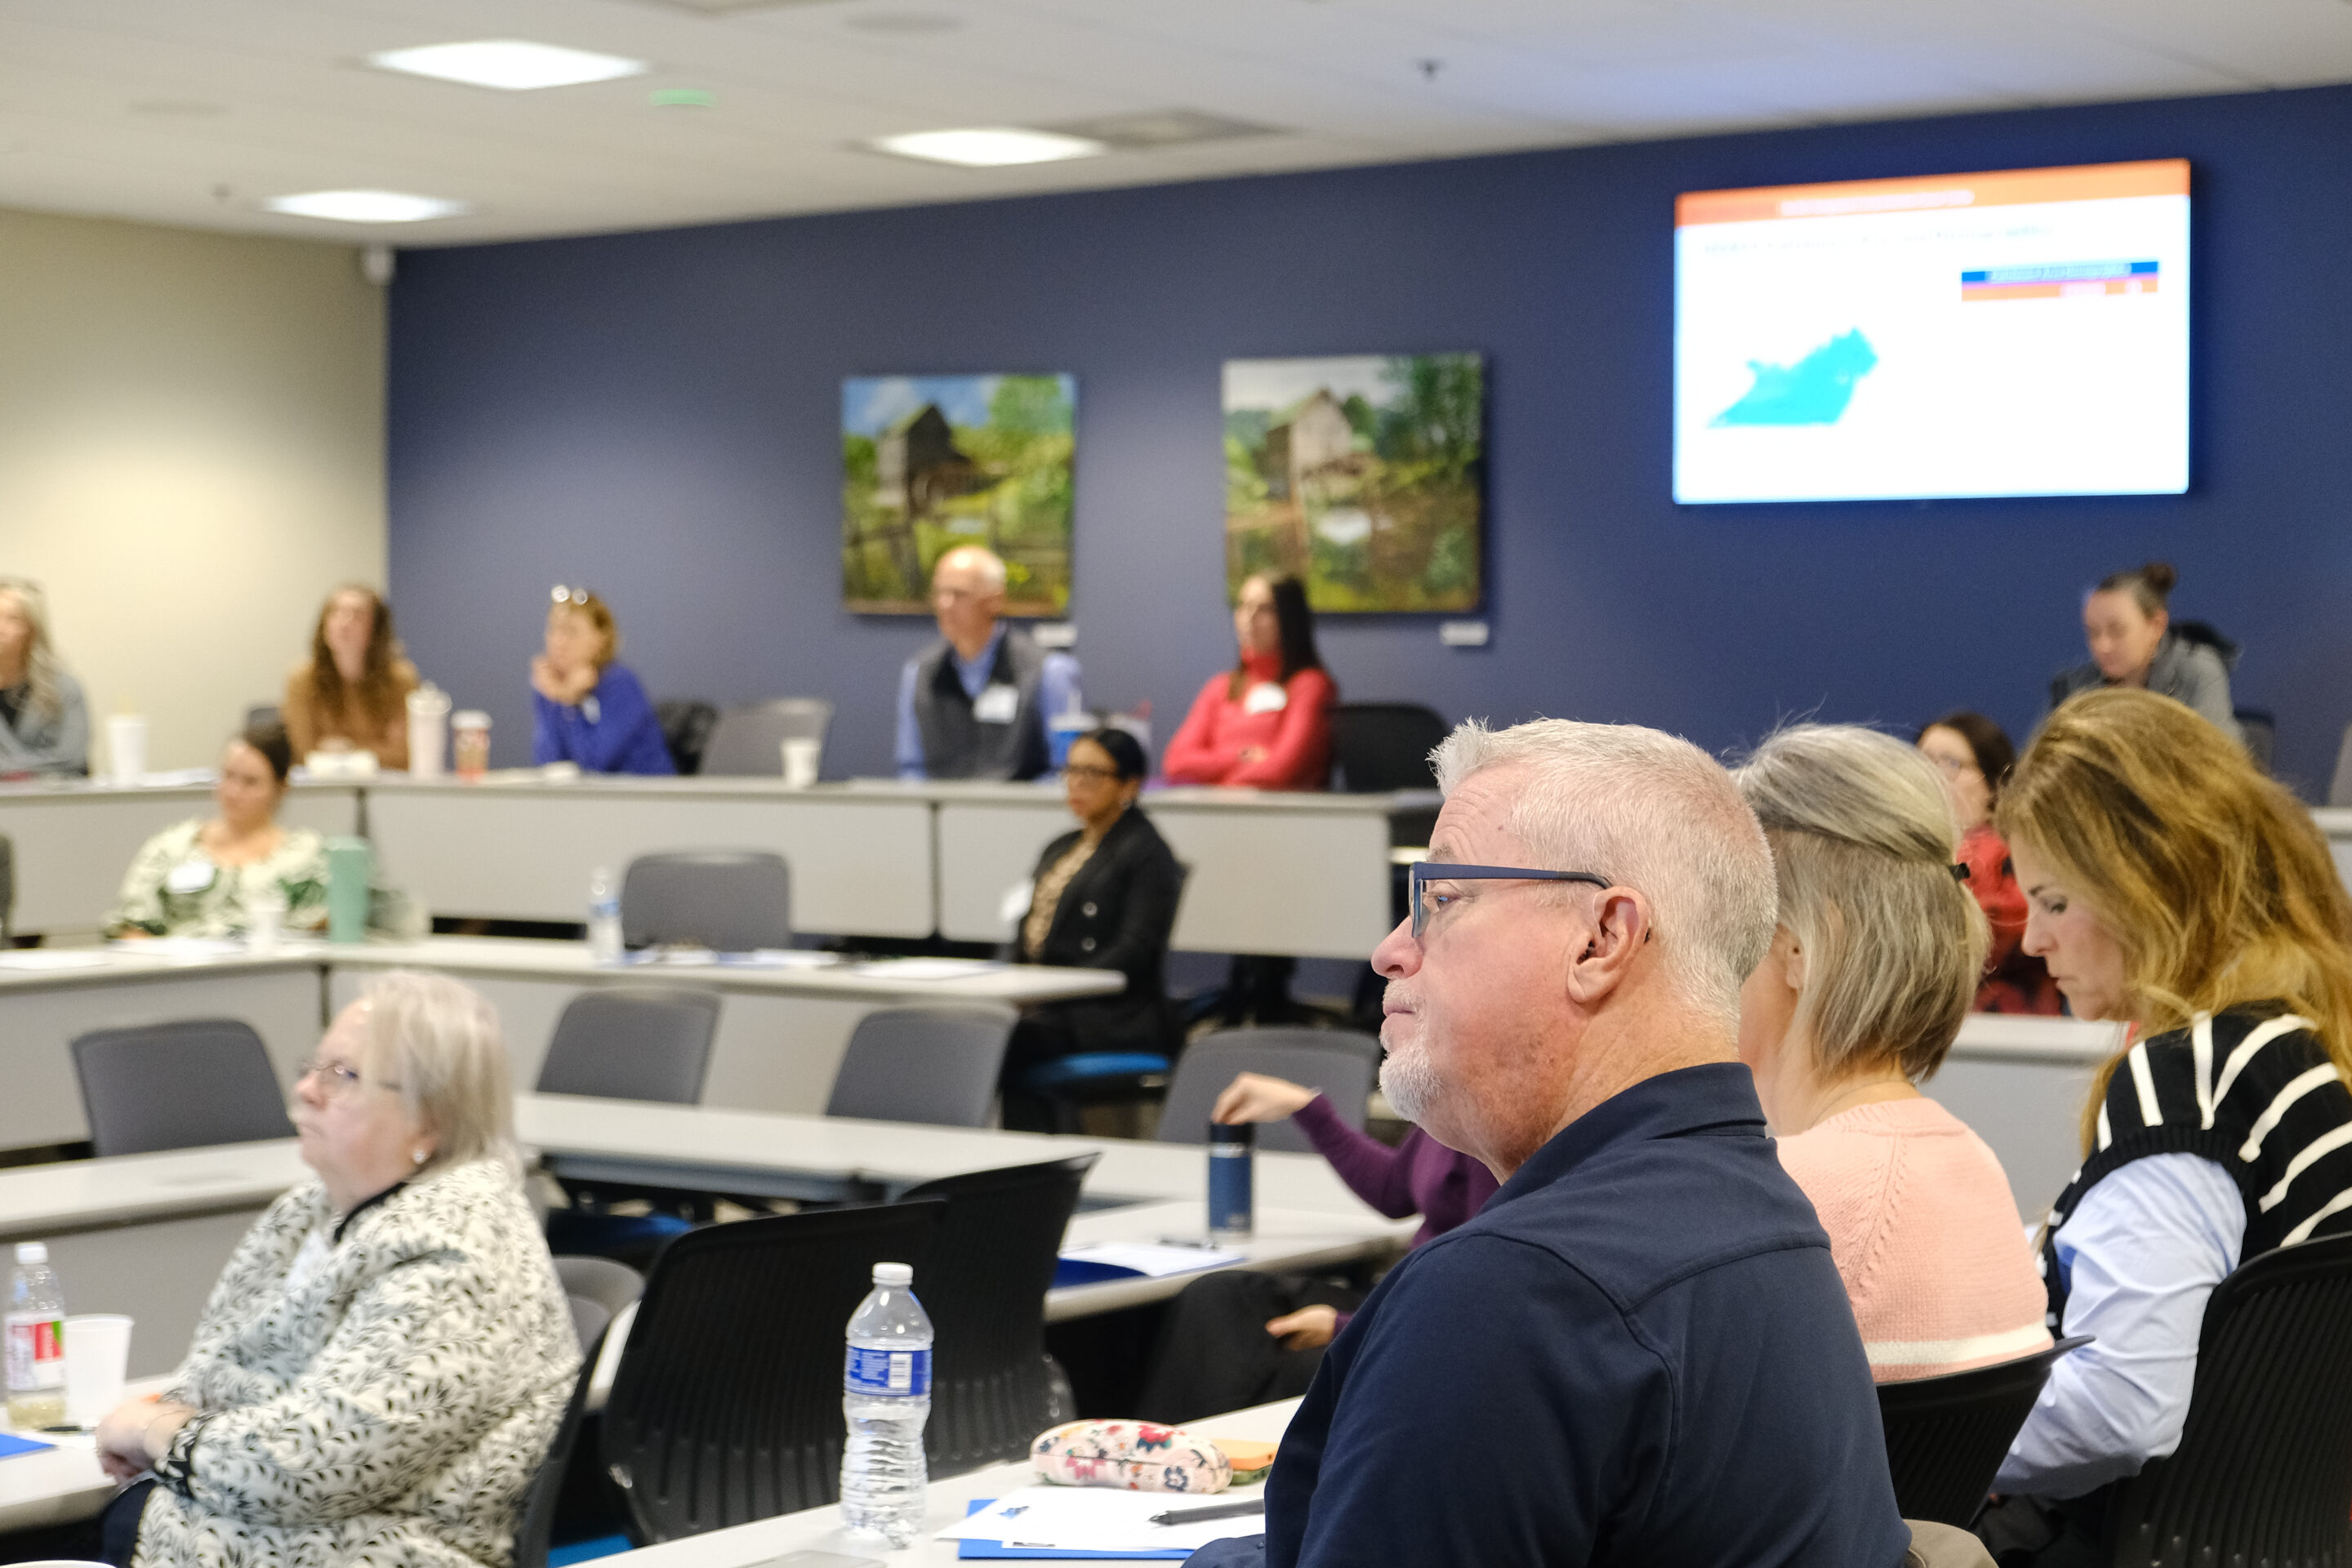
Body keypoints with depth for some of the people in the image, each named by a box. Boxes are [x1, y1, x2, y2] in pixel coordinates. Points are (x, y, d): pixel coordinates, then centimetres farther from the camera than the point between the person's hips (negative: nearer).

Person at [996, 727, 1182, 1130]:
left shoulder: (1146, 853, -2)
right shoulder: (1061, 849, 24)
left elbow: (1134, 952, -12)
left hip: (1109, 1019, -7)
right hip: (1041, 1003, 7)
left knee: (1010, 1043, -34)